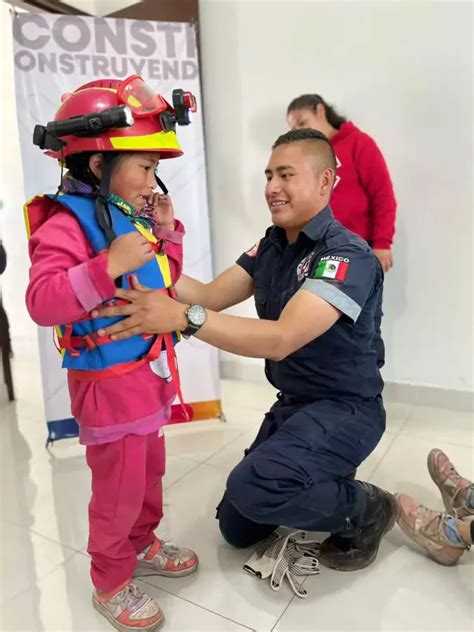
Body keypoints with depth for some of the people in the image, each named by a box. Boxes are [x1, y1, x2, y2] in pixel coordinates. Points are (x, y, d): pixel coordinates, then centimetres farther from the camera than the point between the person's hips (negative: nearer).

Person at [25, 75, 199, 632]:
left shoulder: (135, 215, 8)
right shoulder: (68, 223, -19)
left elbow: (164, 281, 17)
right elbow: (42, 302, -30)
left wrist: (166, 233, 3)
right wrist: (111, 264, -35)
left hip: (152, 372, 9)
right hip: (108, 382, -9)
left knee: (150, 469, 23)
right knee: (119, 487, 7)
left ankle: (141, 545, 47)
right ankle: (111, 583, 31)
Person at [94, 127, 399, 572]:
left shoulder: (346, 255, -22)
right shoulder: (271, 246, 4)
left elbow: (281, 339, -34)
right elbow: (211, 296, -3)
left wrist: (183, 317, -44)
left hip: (344, 409, -7)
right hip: (291, 404, 8)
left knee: (252, 487, -32)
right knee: (238, 529, 12)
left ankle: (367, 510, -3)